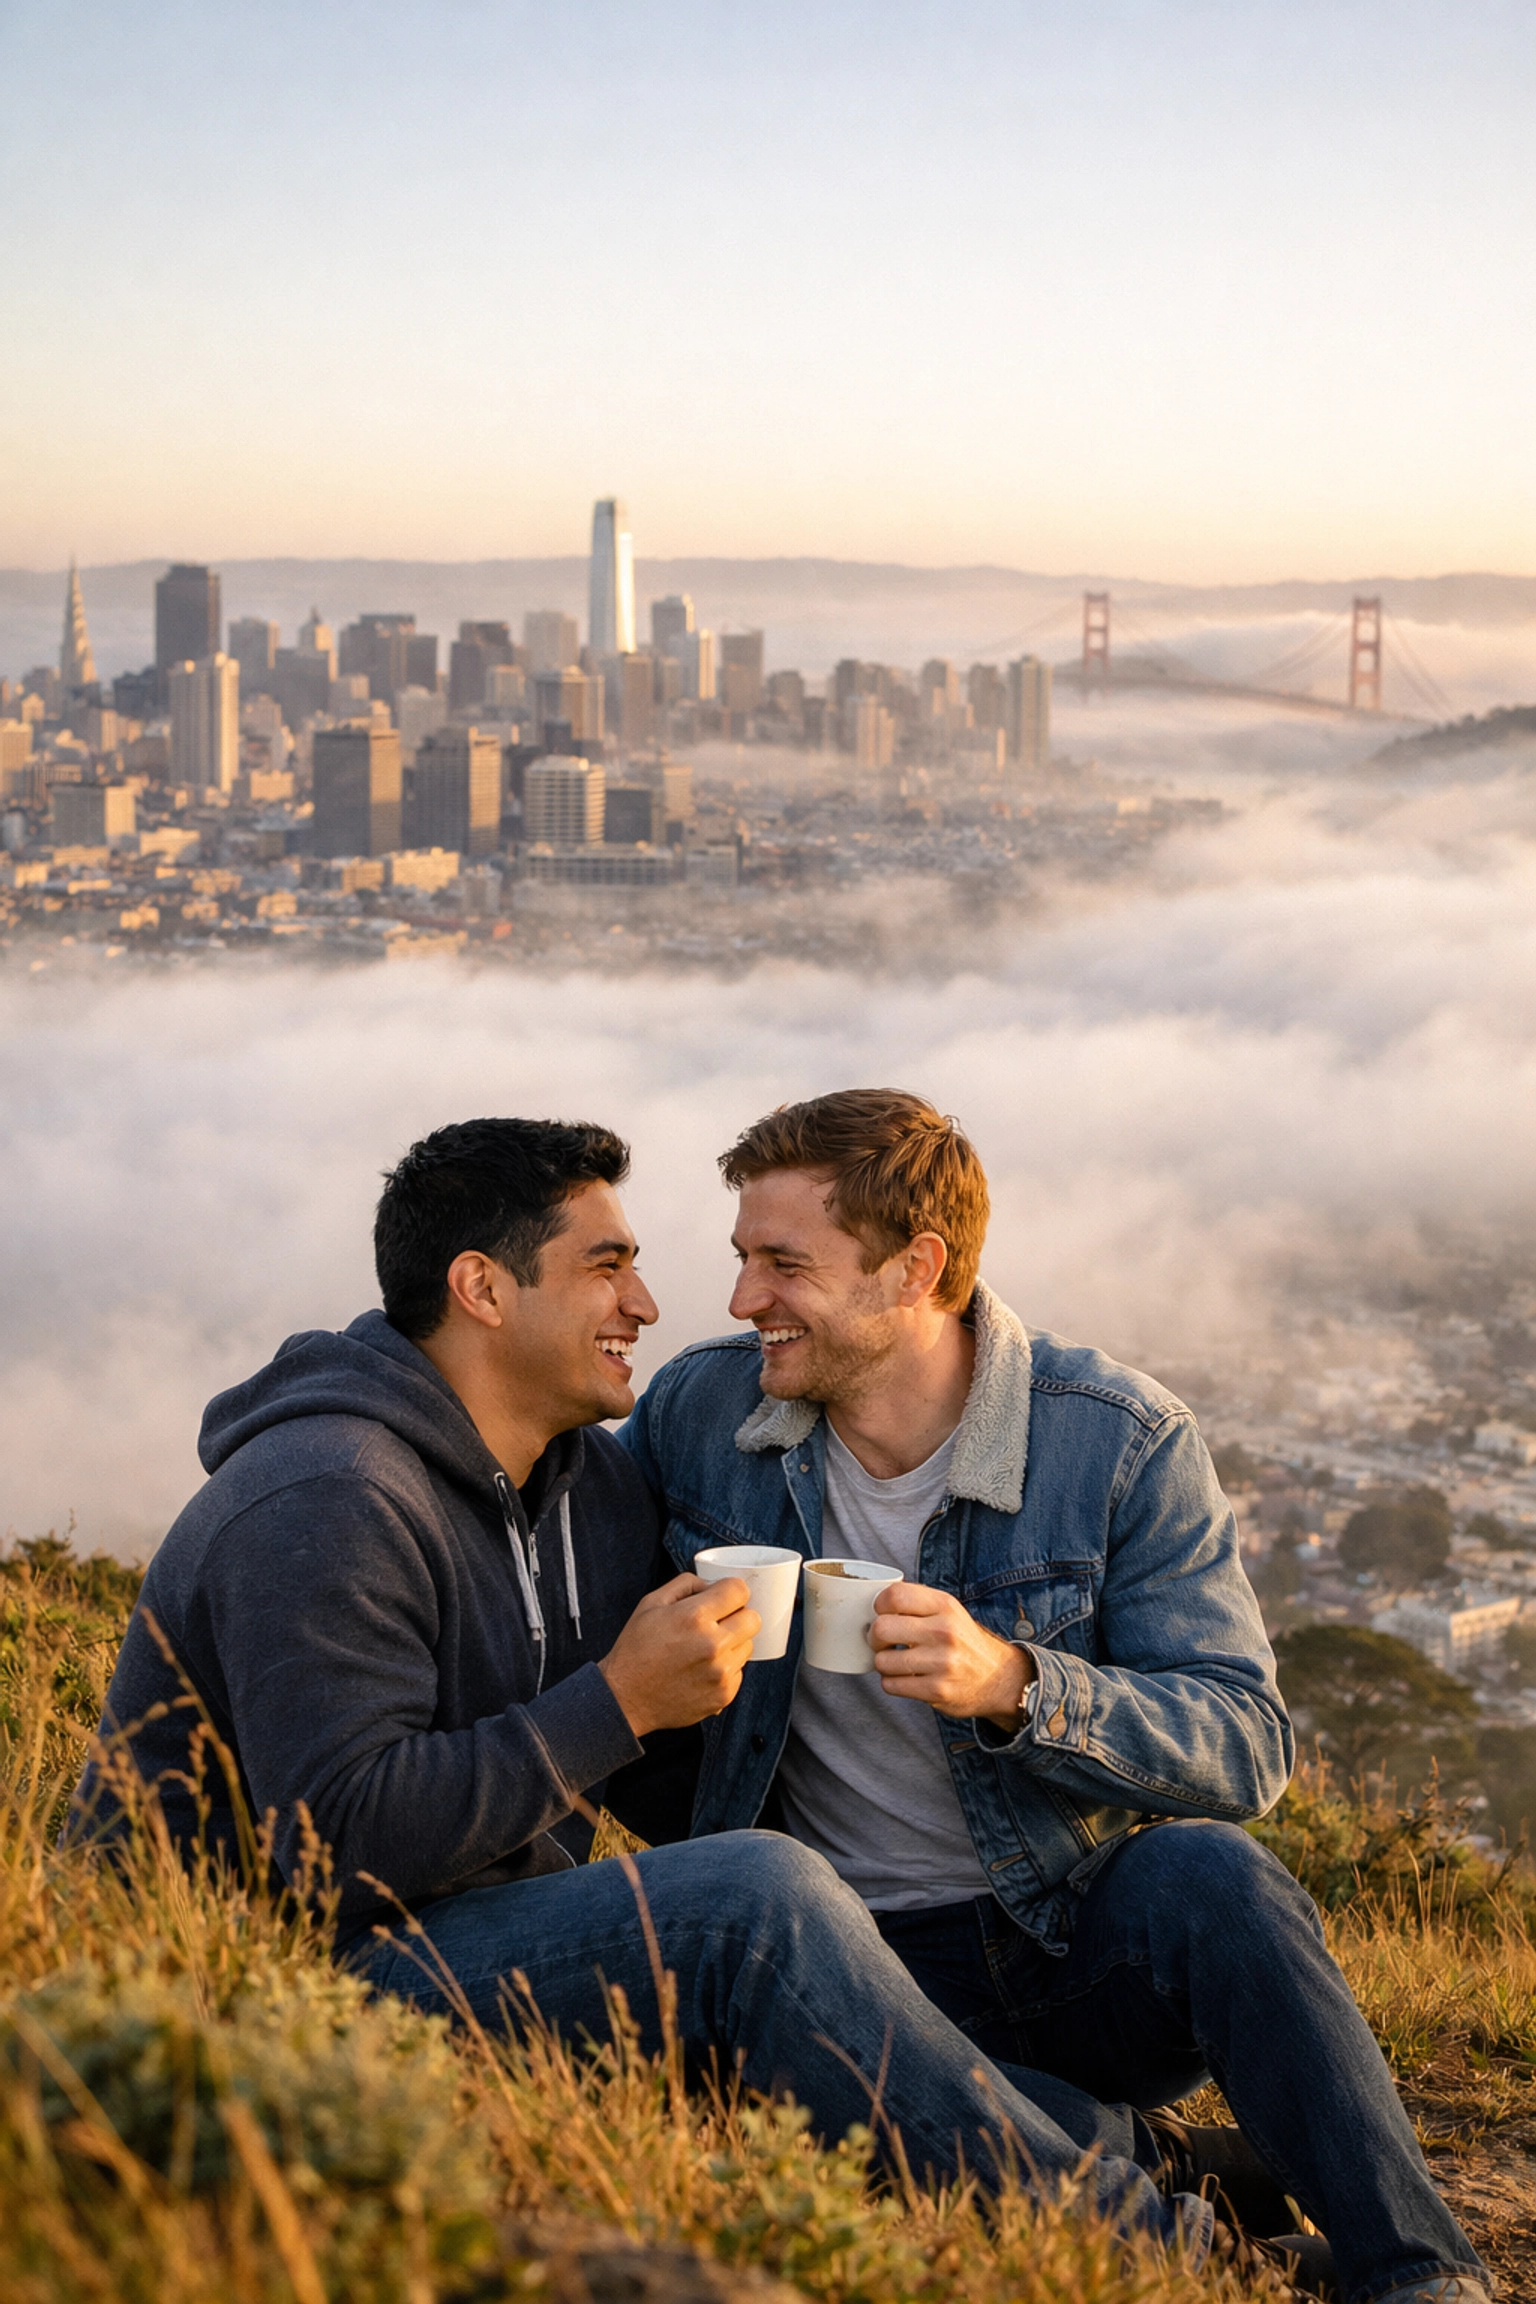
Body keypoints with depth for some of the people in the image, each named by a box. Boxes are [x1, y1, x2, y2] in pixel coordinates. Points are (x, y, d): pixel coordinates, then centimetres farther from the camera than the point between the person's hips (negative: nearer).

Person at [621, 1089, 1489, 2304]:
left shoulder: (1121, 1443, -8)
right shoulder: (698, 1410, 0)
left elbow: (1245, 1744, -14)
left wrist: (1015, 1683, -30)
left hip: (1088, 1933, -2)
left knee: (1202, 1873, -36)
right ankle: (1159, 2179, -11)